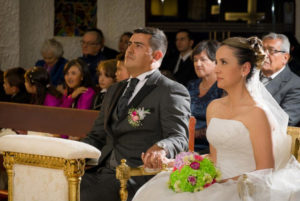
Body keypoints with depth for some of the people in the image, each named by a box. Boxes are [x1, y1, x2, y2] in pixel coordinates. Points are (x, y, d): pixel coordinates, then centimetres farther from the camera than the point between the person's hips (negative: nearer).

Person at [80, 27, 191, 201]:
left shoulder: (172, 91, 0)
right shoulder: (115, 90, 25)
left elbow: (179, 137, -12)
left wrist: (160, 148, -35)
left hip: (138, 174, -7)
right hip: (104, 170, 7)